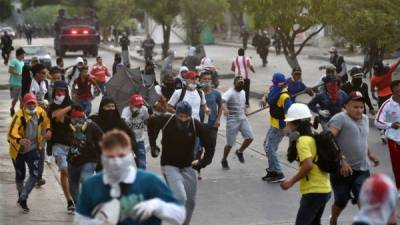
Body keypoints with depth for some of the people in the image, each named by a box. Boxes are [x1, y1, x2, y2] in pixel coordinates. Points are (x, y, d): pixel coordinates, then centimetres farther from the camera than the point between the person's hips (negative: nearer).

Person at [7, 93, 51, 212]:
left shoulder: (40, 112, -11)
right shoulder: (19, 116, -27)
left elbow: (46, 122, 11)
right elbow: (11, 133, -38)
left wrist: (48, 131, -11)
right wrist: (20, 140, -57)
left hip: (33, 149, 3)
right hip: (18, 150, -3)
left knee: (35, 174, -11)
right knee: (20, 175, 14)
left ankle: (23, 199, -1)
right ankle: (21, 196, 39)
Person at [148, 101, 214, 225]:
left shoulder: (196, 125, -15)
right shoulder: (166, 120, -19)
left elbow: (209, 146, -8)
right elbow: (152, 123, 4)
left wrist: (203, 162, -21)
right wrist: (153, 145, 4)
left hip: (188, 167, 3)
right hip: (170, 166, -3)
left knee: (190, 201, 12)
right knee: (180, 198, -22)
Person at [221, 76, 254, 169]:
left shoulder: (243, 92, 9)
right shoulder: (230, 93, -15)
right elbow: (222, 100, -35)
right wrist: (225, 108, -54)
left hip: (243, 119, 6)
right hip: (232, 120, -6)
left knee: (250, 137, -6)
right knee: (230, 143, -1)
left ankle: (240, 152, 20)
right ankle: (224, 160, 21)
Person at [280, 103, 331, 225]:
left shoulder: (302, 141, -14)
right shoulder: (315, 137, 14)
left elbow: (308, 165, -25)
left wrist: (291, 182, -17)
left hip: (314, 191, -10)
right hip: (324, 189, 10)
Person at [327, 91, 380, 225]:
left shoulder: (365, 119, 12)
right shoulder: (340, 119, -12)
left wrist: (370, 154, 21)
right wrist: (341, 161, -28)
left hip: (362, 169, 5)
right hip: (343, 169, -5)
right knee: (342, 200, 8)